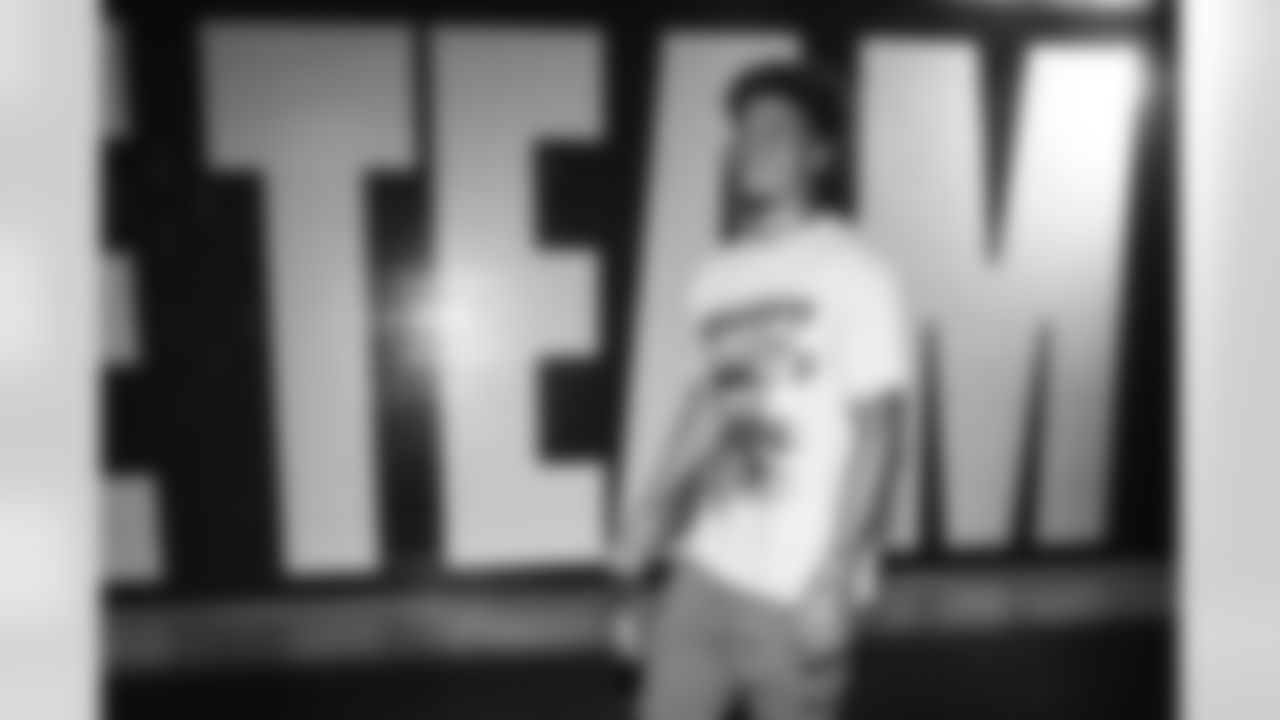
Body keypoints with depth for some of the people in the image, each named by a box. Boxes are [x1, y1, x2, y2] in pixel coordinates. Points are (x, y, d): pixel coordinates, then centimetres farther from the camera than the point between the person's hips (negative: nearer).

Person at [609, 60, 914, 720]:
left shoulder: (855, 276, -11)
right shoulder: (715, 276, 8)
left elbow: (878, 435, -12)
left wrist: (835, 579, -15)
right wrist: (655, 506, 8)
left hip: (797, 584, -6)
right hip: (704, 567, 6)